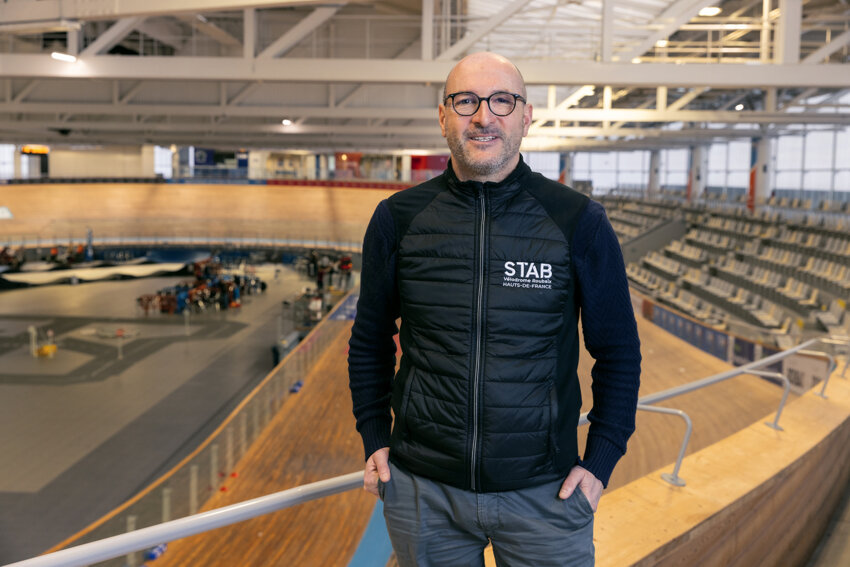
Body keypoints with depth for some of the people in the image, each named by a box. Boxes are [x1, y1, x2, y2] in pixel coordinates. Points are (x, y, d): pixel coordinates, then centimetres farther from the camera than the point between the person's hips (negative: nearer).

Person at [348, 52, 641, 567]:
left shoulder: (580, 222, -6)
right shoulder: (397, 219, -1)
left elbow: (619, 351, 2)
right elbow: (370, 341, 10)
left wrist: (600, 462, -3)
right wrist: (376, 440, 5)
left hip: (544, 491, -1)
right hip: (423, 490, 2)